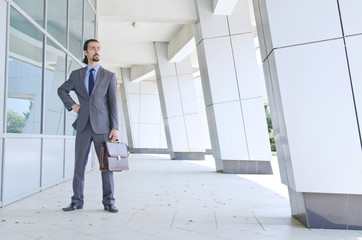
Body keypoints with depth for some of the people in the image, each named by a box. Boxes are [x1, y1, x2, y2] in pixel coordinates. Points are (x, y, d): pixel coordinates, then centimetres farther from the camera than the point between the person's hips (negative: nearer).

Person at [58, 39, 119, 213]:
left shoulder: (109, 76, 5)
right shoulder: (77, 75, 10)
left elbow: (113, 103, 0)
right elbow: (61, 90, 25)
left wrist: (114, 127, -7)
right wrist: (71, 105, 7)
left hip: (102, 127, -2)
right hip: (83, 126, 2)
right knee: (79, 164, 7)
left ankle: (108, 202, 12)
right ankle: (77, 201, 21)